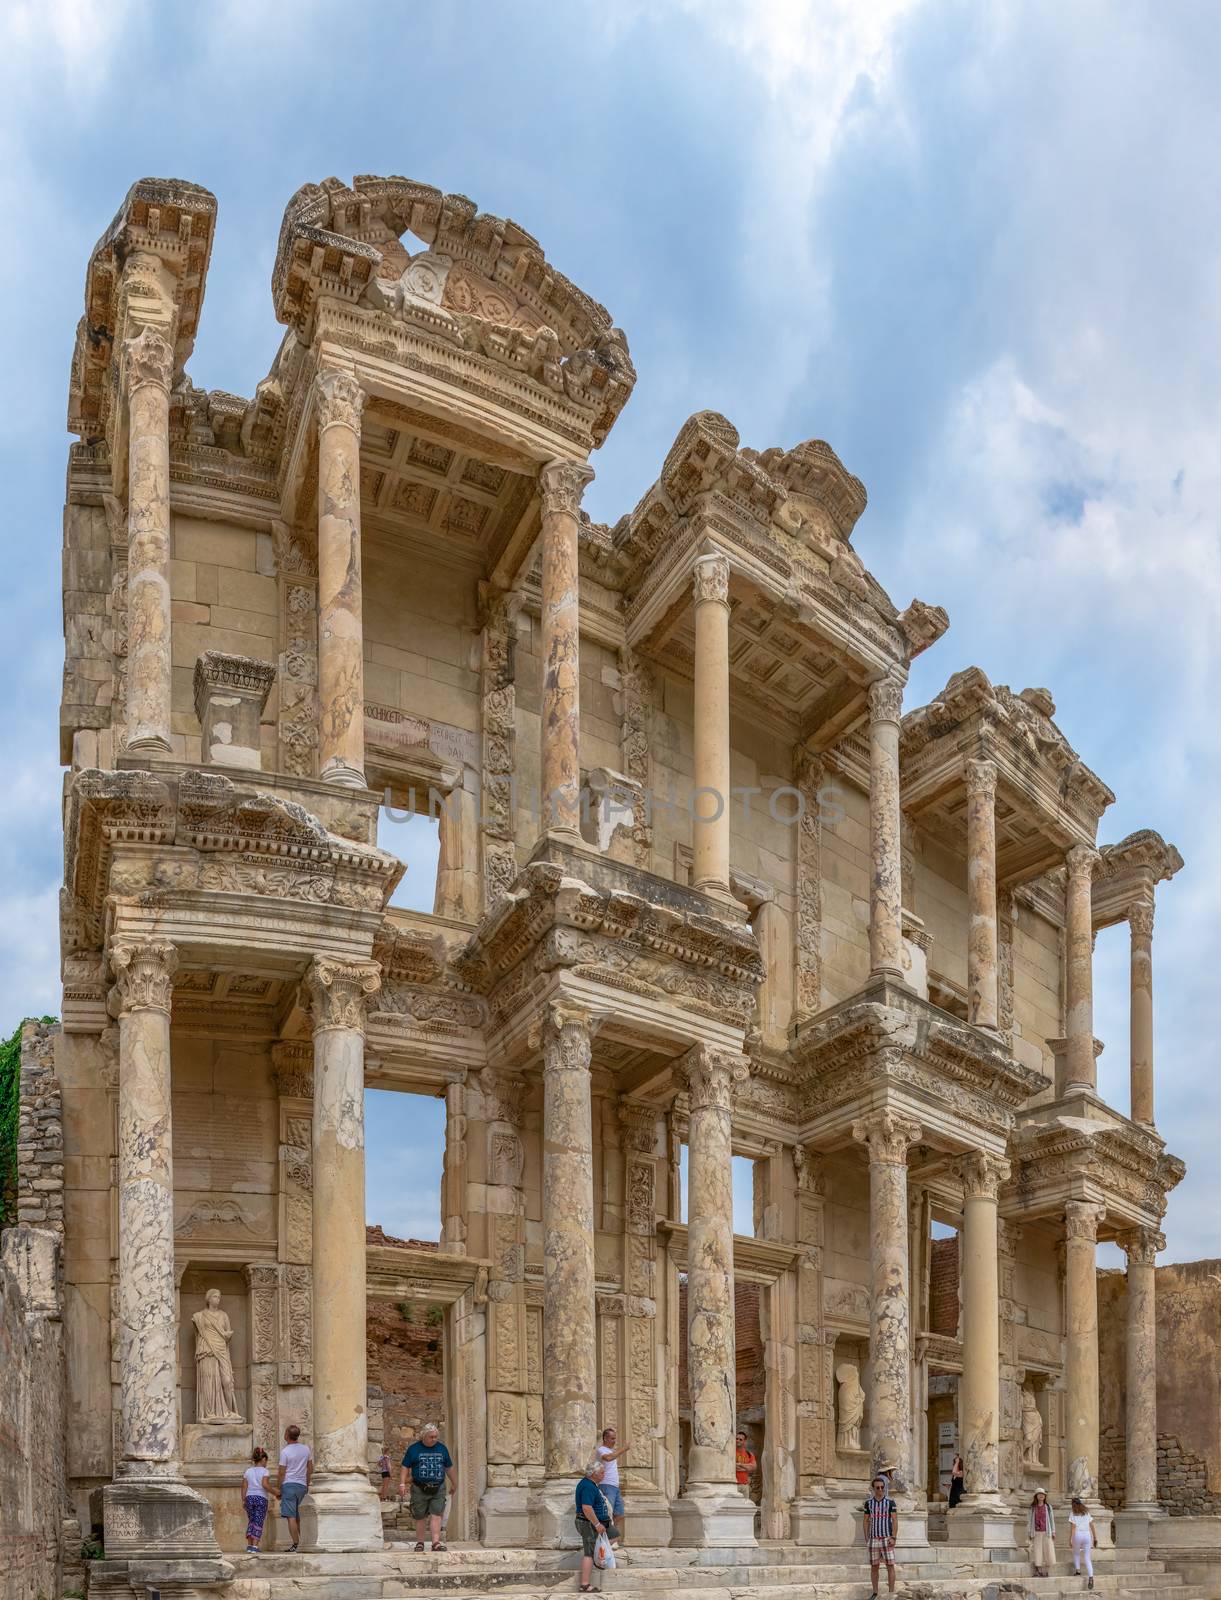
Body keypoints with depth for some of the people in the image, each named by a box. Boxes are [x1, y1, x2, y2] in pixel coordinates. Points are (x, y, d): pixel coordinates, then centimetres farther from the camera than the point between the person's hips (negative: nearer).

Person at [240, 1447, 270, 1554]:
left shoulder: (248, 1471, 10)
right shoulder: (264, 1471, -2)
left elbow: (244, 1487, 7)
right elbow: (264, 1484, -15)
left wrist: (243, 1500, 11)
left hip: (250, 1497, 4)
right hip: (261, 1498, -4)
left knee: (251, 1521, 15)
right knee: (258, 1523, -1)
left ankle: (249, 1545, 9)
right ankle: (254, 1546, -9)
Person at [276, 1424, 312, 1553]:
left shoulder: (285, 1452, -10)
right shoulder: (306, 1449, 6)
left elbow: (282, 1473, -9)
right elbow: (310, 1469, 12)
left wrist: (278, 1488, 1)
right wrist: (307, 1484, 23)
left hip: (289, 1485, -6)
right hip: (302, 1485, 6)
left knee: (291, 1516, -5)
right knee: (296, 1514, 22)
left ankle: (296, 1544, -10)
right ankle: (298, 1539, 22)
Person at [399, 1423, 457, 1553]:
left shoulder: (442, 1448, 10)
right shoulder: (413, 1449, 1)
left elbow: (449, 1468, 19)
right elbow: (405, 1467, 2)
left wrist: (454, 1484, 24)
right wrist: (402, 1484, -7)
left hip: (438, 1489, 2)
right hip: (419, 1489, -2)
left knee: (437, 1515, -8)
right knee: (420, 1517, 3)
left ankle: (436, 1542, -11)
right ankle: (420, 1542, 14)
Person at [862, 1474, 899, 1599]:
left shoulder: (890, 1502, -2)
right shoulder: (868, 1503, 4)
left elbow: (895, 1521, -4)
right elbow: (866, 1521, 8)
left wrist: (893, 1537, -14)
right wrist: (866, 1539, 2)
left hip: (887, 1539, -2)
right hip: (873, 1539, 2)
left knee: (890, 1566, -5)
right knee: (874, 1566, 5)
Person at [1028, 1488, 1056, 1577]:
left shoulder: (1048, 1507, 5)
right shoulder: (1033, 1508, 6)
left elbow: (1052, 1519, 6)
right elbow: (1030, 1520, 7)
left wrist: (1053, 1532, -1)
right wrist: (1030, 1533, 0)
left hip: (1046, 1533, 0)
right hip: (1036, 1533, 0)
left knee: (1048, 1551, -6)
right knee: (1036, 1552, -6)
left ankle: (1047, 1572, 4)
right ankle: (1037, 1572, 0)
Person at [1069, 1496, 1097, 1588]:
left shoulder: (1073, 1513, 2)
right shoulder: (1086, 1513, 14)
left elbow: (1072, 1527, -6)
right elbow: (1092, 1526, 11)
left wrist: (1070, 1539, -5)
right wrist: (1095, 1538, 15)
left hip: (1077, 1535, -3)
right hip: (1087, 1535, 3)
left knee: (1076, 1553, 24)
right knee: (1087, 1558, 3)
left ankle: (1077, 1570, 8)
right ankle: (1090, 1577, -14)